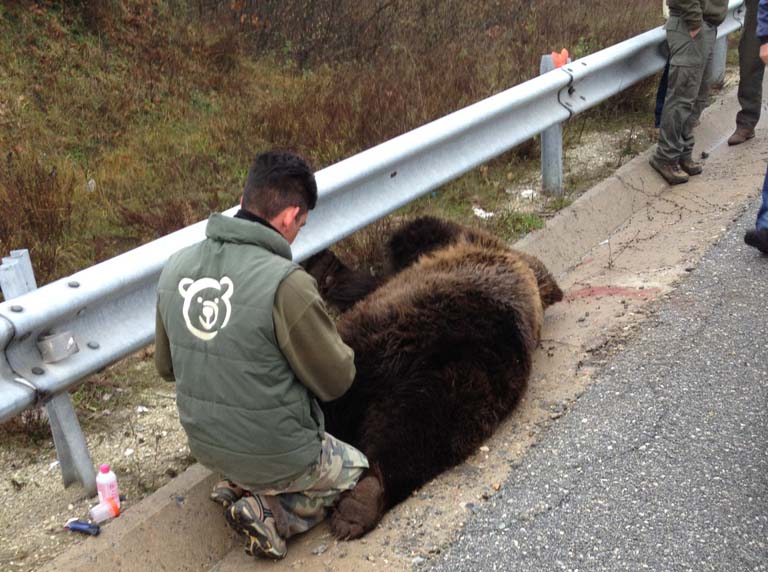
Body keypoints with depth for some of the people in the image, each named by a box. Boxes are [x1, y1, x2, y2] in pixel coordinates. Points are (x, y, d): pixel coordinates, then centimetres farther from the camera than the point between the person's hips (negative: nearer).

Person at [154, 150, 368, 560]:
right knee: (355, 471, 24)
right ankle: (272, 514, 2)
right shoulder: (286, 283, -29)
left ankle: (241, 487, 13)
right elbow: (336, 380, -15)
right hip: (277, 456, -7)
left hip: (207, 446, 7)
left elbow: (166, 366, 6)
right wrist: (335, 348, 6)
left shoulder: (175, 268, -7)